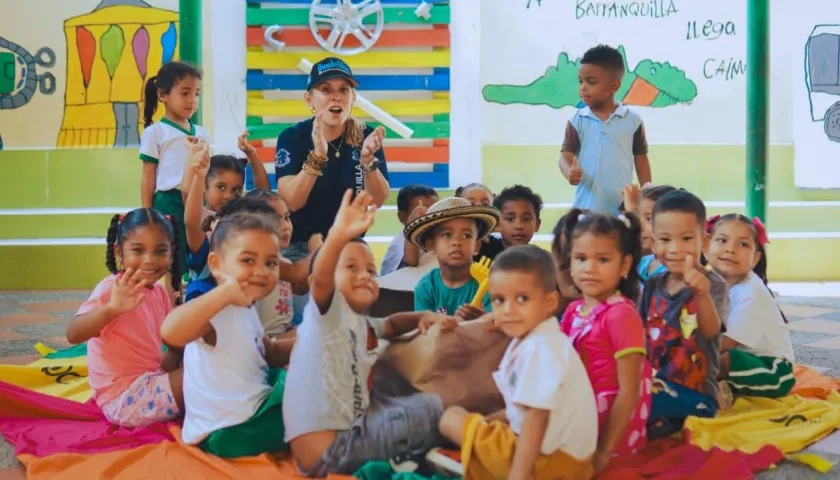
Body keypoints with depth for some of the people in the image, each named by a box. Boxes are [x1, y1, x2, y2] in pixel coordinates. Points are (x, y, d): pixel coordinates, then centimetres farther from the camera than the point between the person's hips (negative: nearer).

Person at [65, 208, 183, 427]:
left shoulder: (159, 292, 6)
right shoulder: (112, 289, -18)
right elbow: (72, 334, -33)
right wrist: (112, 308, -51)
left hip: (149, 382, 9)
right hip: (125, 398, -9)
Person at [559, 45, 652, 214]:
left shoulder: (632, 120, 1)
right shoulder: (577, 121, 1)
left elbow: (640, 157, 7)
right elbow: (566, 154, -3)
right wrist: (569, 172, -27)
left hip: (623, 207, 0)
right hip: (587, 206, 0)